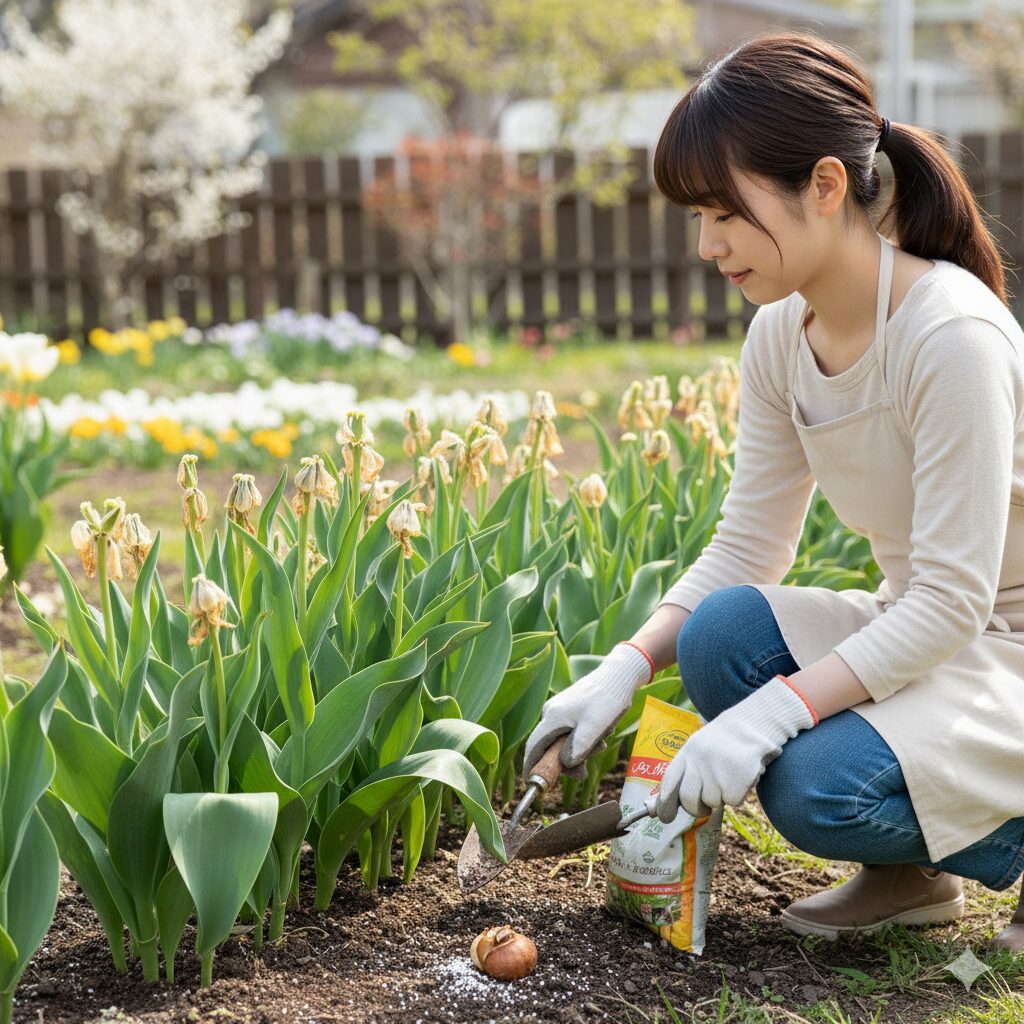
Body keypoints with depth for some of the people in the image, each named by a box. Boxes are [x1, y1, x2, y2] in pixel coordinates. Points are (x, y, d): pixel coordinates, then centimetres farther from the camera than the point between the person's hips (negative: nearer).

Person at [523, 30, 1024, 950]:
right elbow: (746, 548, 1)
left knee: (821, 789, -31)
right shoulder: (781, 334, -2)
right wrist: (627, 666, -14)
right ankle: (910, 872, 0)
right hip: (920, 630, 7)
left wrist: (771, 712, -34)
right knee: (719, 633, -21)